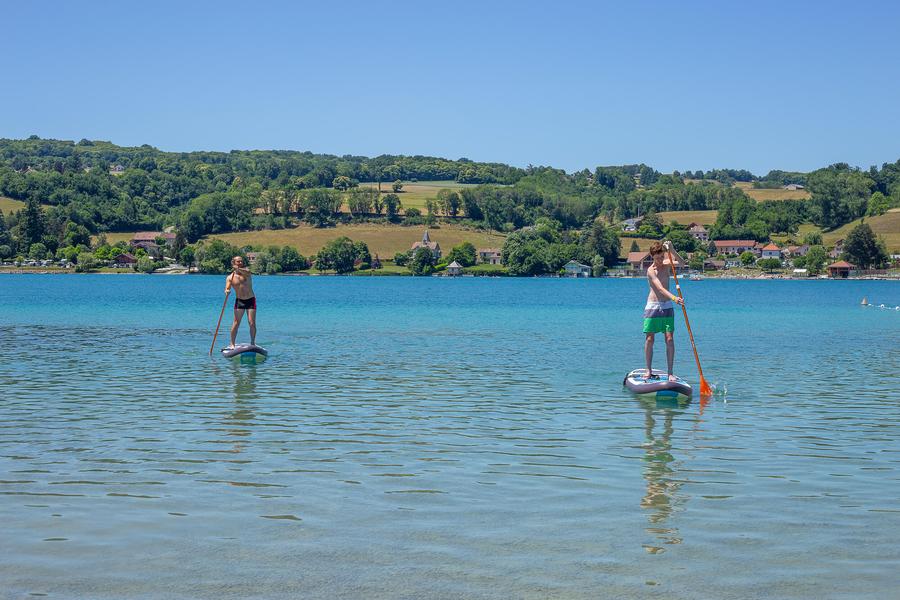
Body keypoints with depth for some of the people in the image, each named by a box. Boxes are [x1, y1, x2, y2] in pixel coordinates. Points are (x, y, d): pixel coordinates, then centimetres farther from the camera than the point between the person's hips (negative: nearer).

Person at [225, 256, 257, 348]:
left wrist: (238, 269, -44)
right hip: (239, 301, 0)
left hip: (251, 300, 0)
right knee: (236, 323, -7)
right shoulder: (230, 277, 1)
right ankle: (232, 344, -3)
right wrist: (227, 291, -34)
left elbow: (247, 273, -25)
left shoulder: (246, 270, 0)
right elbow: (227, 288, -10)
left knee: (252, 323, -5)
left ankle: (253, 343, 6)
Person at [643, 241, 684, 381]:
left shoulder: (666, 264, 6)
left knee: (669, 339, -4)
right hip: (652, 306, -4)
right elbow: (660, 288, -24)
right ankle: (649, 370, 13)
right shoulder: (651, 270, -11)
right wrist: (674, 297, -39)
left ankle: (670, 372, -2)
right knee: (649, 339, 0)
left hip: (667, 306, 4)